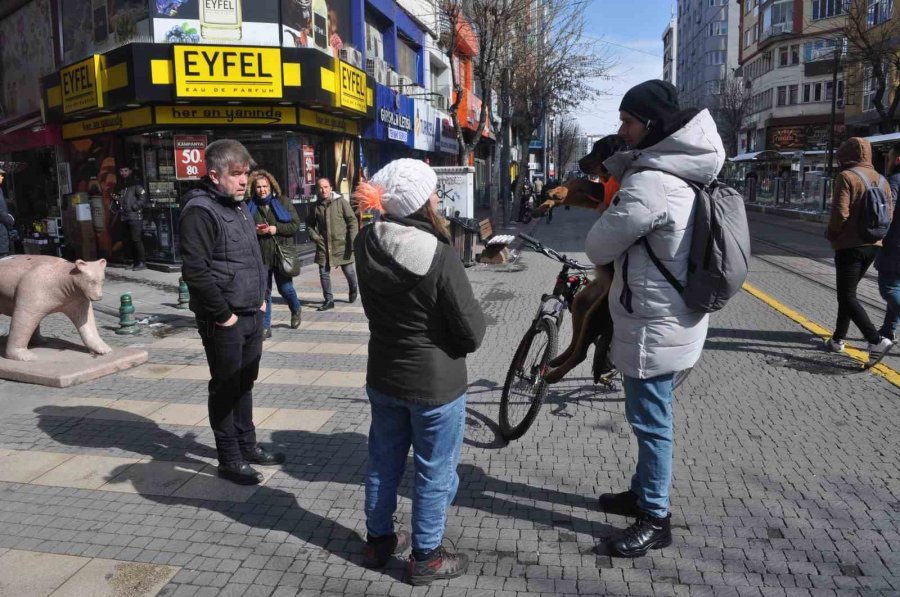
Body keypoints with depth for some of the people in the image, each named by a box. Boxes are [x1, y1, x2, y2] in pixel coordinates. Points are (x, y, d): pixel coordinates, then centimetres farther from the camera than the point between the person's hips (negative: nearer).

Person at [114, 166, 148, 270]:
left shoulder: (135, 184, -4)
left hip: (135, 216, -8)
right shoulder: (119, 185, 18)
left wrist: (134, 207, -14)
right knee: (128, 240, 8)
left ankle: (142, 262, -8)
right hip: (124, 217, 8)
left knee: (136, 239, -11)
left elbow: (143, 197, -13)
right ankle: (135, 261, 15)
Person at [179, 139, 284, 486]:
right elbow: (195, 270, -23)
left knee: (245, 382, 18)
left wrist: (260, 298, 13)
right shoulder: (200, 211, -16)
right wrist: (222, 314, -19)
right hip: (224, 321, -8)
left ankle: (247, 445, 32)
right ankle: (229, 460, 16)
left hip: (252, 315, 8)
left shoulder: (239, 207, 13)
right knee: (225, 387, 4)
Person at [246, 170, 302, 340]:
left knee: (285, 288, 4)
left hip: (282, 254, -1)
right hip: (261, 256, 1)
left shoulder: (283, 203, 3)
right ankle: (265, 327, 12)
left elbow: (296, 225, -2)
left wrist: (276, 228, -14)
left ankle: (296, 310, 36)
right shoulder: (249, 205, 4)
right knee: (264, 292, 4)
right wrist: (255, 231, -12)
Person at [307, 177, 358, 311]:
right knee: (324, 273, 1)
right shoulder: (316, 206, 5)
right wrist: (314, 236, 2)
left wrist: (352, 242, -13)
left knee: (348, 271, 8)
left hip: (341, 244, -3)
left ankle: (353, 290, 37)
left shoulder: (341, 202, -6)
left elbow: (353, 221, -7)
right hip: (323, 245, 3)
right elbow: (309, 224, 20)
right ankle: (328, 300, 13)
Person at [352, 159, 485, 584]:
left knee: (383, 462, 21)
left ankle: (379, 540, 39)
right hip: (436, 382, -6)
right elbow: (472, 332, -18)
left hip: (382, 375, 6)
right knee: (434, 473, 13)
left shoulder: (366, 244, -8)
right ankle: (425, 558, 28)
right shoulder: (440, 255, -25)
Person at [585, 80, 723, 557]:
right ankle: (644, 492, 38)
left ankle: (655, 519, 19)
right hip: (669, 318, 10)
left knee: (650, 420, 4)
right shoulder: (681, 171, 7)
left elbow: (598, 247, -18)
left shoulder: (650, 183, -25)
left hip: (654, 325, -10)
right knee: (649, 416, 21)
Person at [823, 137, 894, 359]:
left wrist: (831, 234, -4)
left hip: (849, 246, -8)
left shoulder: (846, 176, -12)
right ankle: (837, 339, 24)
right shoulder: (881, 180, 11)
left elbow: (840, 213, -19)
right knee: (848, 292, 18)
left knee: (847, 296, -4)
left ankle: (876, 340, -15)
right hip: (872, 245, 8)